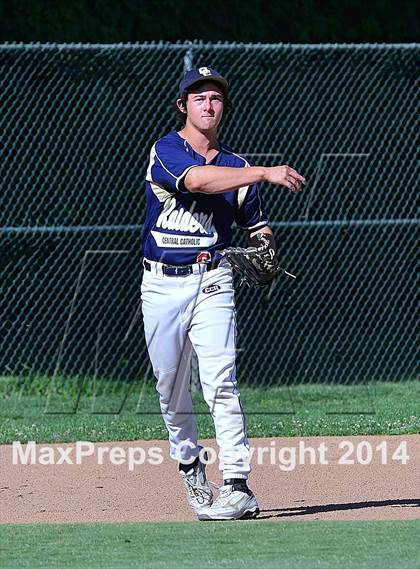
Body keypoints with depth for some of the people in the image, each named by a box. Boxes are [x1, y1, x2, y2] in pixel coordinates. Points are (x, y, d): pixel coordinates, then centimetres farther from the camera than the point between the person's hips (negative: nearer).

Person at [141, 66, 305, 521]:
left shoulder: (236, 167, 10)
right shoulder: (166, 151, -4)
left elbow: (257, 227, 19)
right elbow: (196, 179, -26)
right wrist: (265, 173, -34)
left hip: (212, 282, 1)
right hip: (161, 286, -1)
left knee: (220, 381, -14)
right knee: (171, 389, 7)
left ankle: (238, 487, -18)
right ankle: (188, 462, 32)